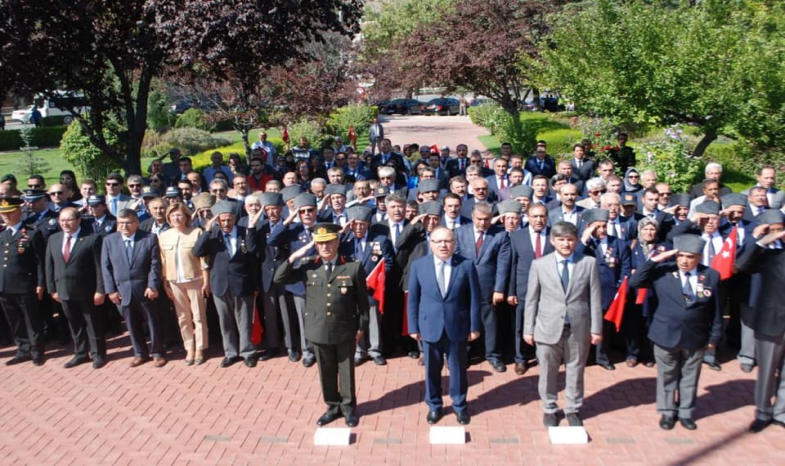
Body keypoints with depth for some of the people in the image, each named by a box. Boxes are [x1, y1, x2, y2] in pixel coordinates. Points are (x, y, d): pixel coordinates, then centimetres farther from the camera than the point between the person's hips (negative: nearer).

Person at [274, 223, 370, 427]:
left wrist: (361, 327, -1)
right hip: (319, 330, 2)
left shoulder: (353, 267, -9)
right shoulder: (308, 266, -3)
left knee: (346, 370, 14)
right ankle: (333, 406, 35)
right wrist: (294, 257, -16)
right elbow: (279, 279, -7)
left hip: (345, 330, -2)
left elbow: (362, 300, -3)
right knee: (326, 371, 16)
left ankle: (348, 407, 32)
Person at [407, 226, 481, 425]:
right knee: (432, 368, 13)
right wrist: (413, 326, 0)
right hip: (430, 326, 1)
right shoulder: (418, 265, -4)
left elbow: (474, 298, -3)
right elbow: (413, 299, 0)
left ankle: (460, 405, 33)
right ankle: (434, 405, 33)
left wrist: (474, 326, -3)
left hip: (458, 326, 0)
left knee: (458, 367, 14)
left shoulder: (466, 265, -7)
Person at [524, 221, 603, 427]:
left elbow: (595, 298, 1)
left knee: (576, 371, 14)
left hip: (579, 328, 1)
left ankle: (573, 410, 32)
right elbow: (531, 299, 1)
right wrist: (528, 329, 0)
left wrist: (596, 328, 0)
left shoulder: (589, 263, -1)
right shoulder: (539, 264, -2)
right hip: (548, 328, 0)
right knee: (548, 372, 11)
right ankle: (549, 409, 30)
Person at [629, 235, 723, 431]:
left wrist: (714, 336, 3)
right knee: (666, 376, 13)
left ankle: (686, 412, 33)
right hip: (666, 335, -1)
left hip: (695, 337, 1)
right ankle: (667, 412, 30)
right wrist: (653, 261, -21)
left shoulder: (711, 275, -3)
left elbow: (717, 309, 2)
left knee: (690, 377, 15)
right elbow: (634, 282, -16)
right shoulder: (662, 271, -8)